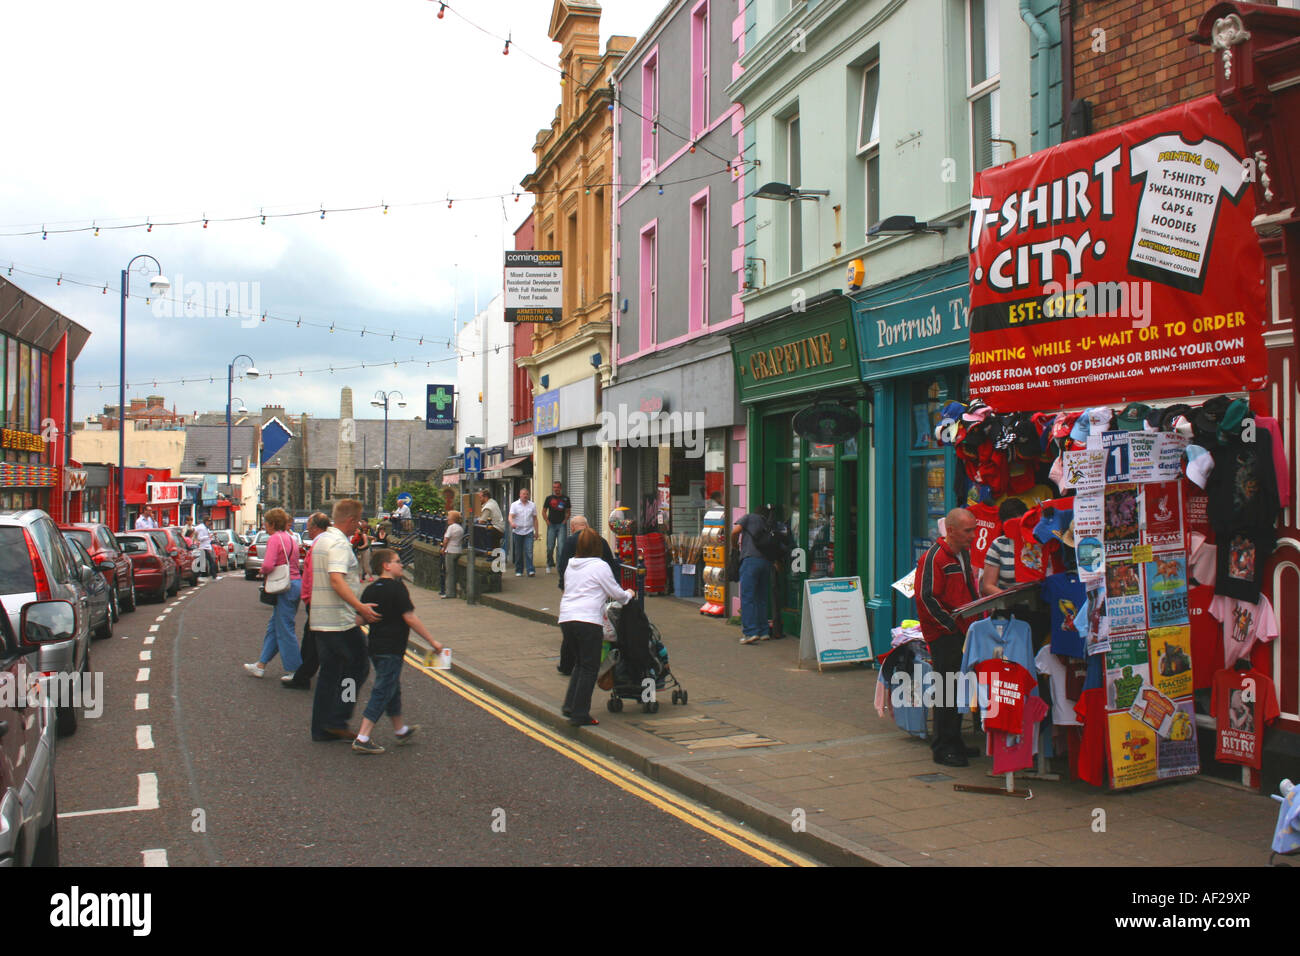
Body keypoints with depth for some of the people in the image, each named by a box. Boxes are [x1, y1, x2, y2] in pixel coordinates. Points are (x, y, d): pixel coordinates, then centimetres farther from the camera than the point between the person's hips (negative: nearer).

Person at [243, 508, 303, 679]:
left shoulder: (275, 538, -12)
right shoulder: (290, 538, 14)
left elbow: (268, 565, -23)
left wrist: (263, 572, -1)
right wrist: (267, 571, 12)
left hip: (286, 588, -9)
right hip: (296, 583, 9)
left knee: (285, 630, -1)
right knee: (274, 626, 16)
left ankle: (296, 671, 3)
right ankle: (261, 665, 24)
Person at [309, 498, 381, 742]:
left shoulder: (320, 540, 15)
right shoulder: (339, 543, -16)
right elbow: (336, 579, -29)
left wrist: (354, 580, 39)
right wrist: (360, 607, -35)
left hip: (320, 619, 10)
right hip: (340, 620, -10)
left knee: (329, 671, 13)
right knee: (358, 667, 2)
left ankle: (321, 728, 15)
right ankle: (337, 720, 0)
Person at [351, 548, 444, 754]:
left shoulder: (370, 590, 7)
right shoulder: (397, 587, -14)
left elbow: (359, 619, 4)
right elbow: (410, 618, -16)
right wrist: (432, 641, -11)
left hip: (375, 648, 8)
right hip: (392, 650, -8)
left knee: (393, 689, 22)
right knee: (382, 693, -4)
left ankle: (400, 730, 37)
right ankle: (362, 739, -7)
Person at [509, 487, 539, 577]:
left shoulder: (532, 505, 10)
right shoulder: (515, 505, 3)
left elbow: (535, 519, 14)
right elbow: (511, 516, -9)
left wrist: (536, 531, 10)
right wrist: (512, 523, -31)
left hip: (529, 532, 1)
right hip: (517, 532, 0)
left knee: (529, 551, -10)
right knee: (518, 553, 6)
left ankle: (530, 570, -12)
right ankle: (519, 571, 15)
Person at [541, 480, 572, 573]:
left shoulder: (565, 498, 7)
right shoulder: (549, 498, 7)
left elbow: (568, 512, 12)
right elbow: (544, 511, 10)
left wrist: (565, 521, -2)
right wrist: (547, 521, 0)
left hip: (561, 525, -1)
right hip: (551, 525, 1)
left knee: (561, 546, -9)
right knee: (550, 547, 4)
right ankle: (550, 565, 17)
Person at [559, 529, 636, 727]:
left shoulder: (571, 566, 17)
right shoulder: (600, 566, -4)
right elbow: (616, 593, 0)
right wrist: (629, 594, 22)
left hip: (565, 618, 7)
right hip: (587, 621, -7)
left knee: (580, 663, 21)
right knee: (589, 668, 1)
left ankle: (569, 706, 14)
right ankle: (580, 714, 0)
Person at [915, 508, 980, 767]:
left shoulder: (964, 554, 15)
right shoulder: (933, 558, -14)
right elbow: (927, 598, -18)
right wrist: (954, 625, -18)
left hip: (964, 632, 9)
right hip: (944, 636, -9)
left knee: (959, 689, 13)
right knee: (948, 691, -6)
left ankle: (954, 743, 23)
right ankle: (943, 748, 2)